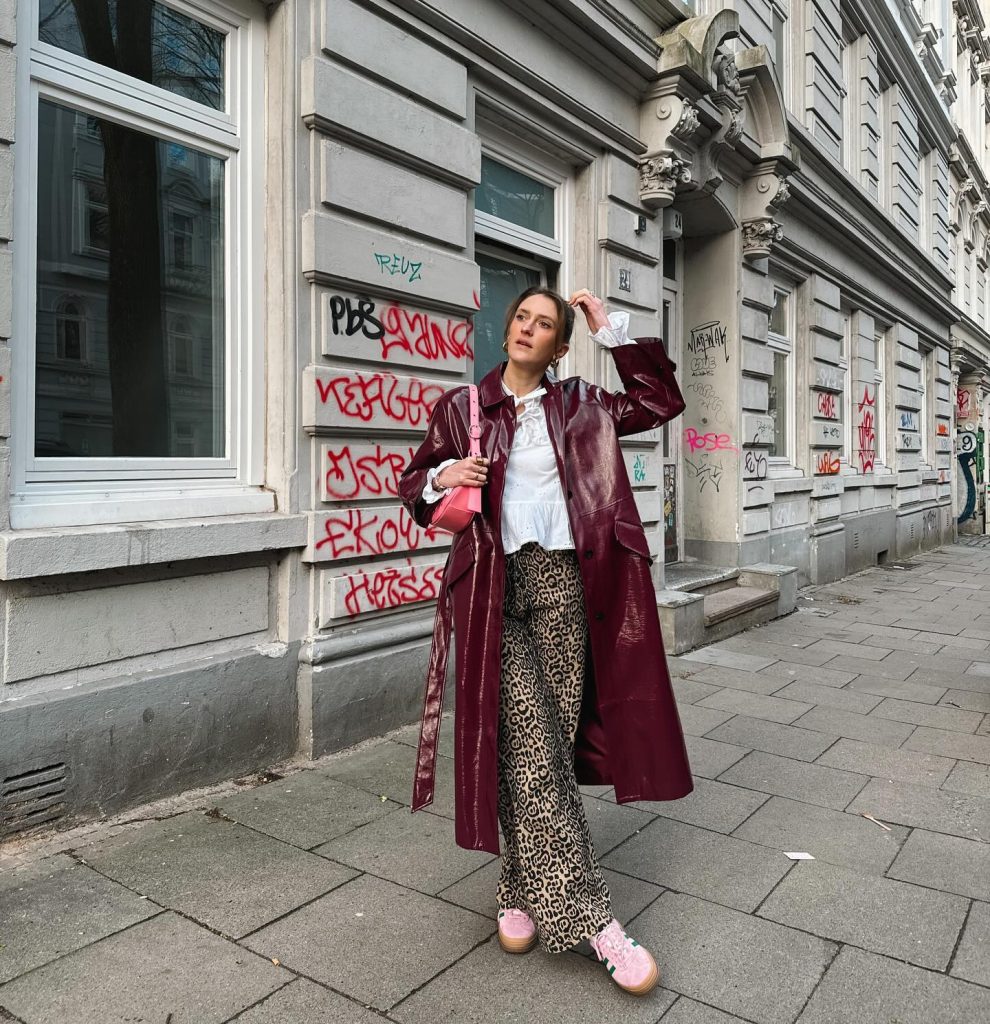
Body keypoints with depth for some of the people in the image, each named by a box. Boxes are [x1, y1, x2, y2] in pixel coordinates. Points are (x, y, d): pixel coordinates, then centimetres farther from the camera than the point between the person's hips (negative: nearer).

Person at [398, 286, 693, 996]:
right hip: (493, 589, -1)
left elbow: (662, 400, 11)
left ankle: (525, 891, 22)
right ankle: (588, 916, -1)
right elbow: (414, 482, 15)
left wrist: (612, 330, 8)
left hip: (563, 583, 2)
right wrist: (443, 477, -9)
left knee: (552, 739, 3)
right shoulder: (463, 407, 10)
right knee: (530, 747, -9)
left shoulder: (580, 406, 12)